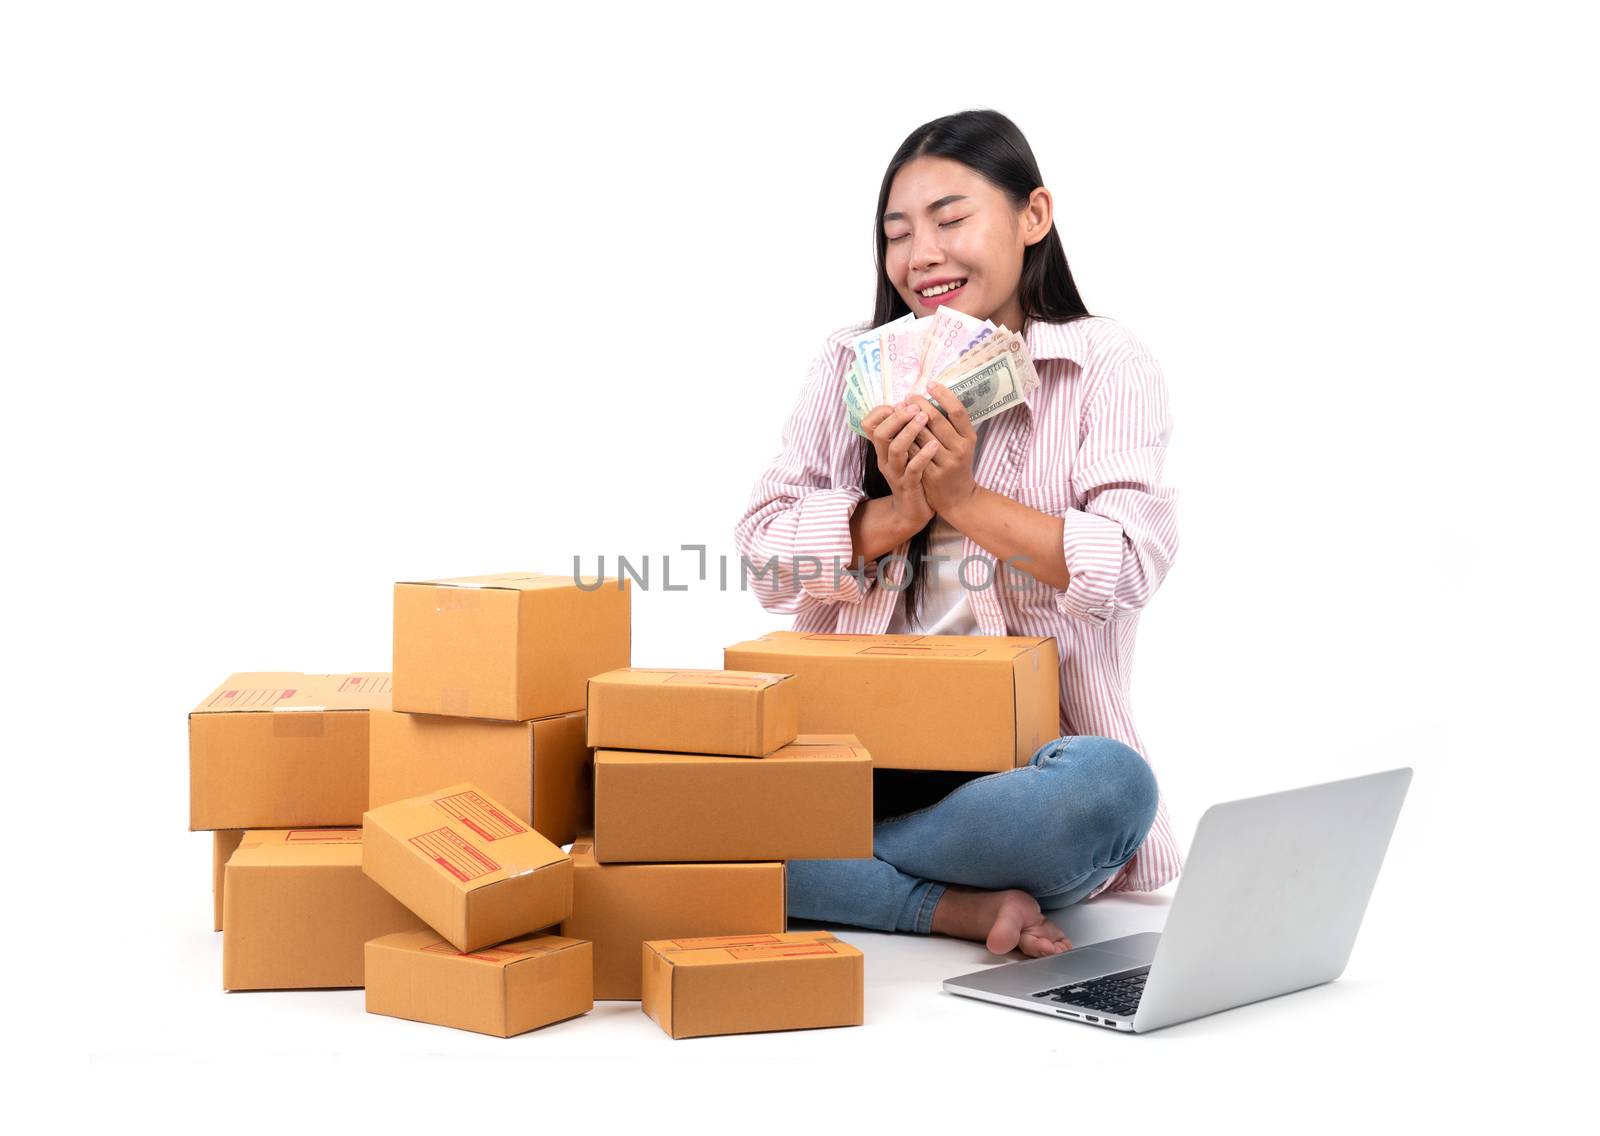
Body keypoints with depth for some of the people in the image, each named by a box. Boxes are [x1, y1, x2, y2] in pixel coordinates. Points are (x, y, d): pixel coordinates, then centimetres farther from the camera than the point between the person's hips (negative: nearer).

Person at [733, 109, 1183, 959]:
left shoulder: (1106, 367, 6)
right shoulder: (853, 366, 14)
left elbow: (1132, 565, -8)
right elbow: (763, 551, 4)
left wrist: (965, 498, -15)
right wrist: (896, 514, -12)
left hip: (1024, 753, -1)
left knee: (1112, 787, -36)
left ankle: (831, 867, -20)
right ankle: (964, 907, -22)